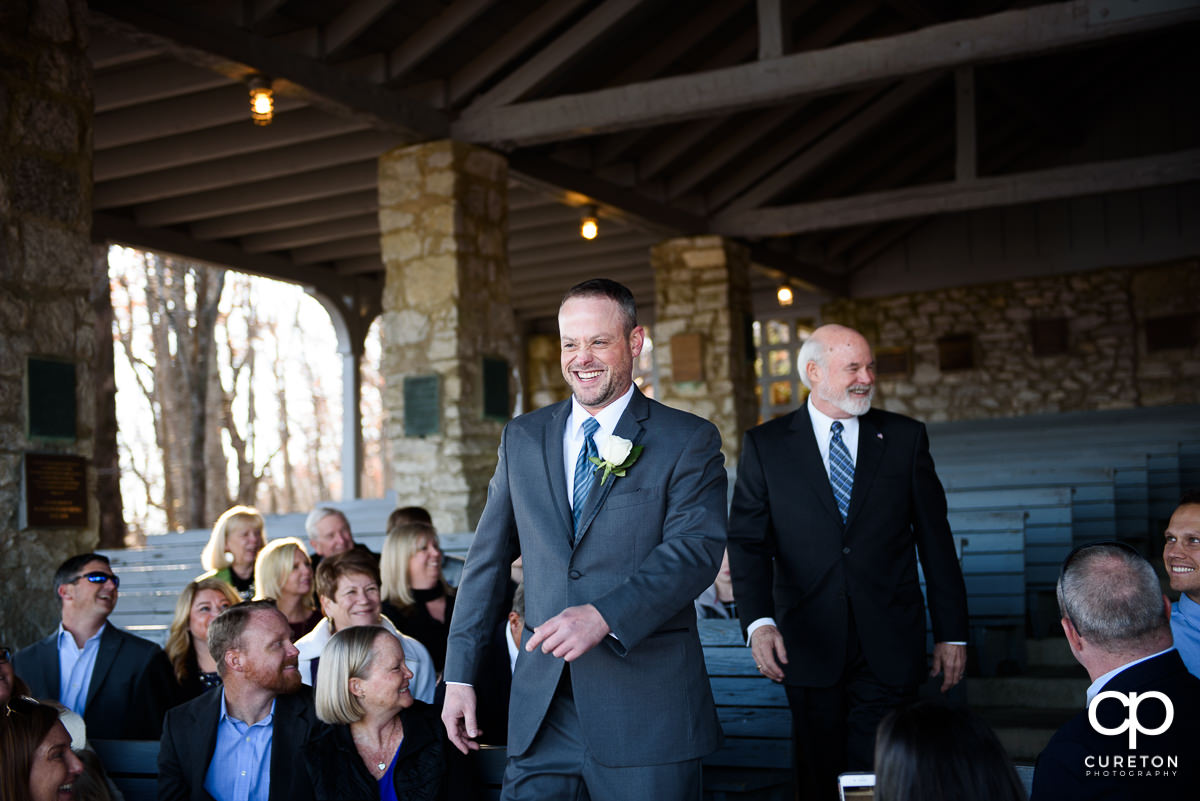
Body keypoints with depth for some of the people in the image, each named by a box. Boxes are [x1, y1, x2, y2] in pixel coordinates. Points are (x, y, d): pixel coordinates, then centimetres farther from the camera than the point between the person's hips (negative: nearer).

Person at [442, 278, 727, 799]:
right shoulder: (522, 439, 12)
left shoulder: (689, 441, -1)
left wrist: (603, 615, -28)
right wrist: (459, 675, 10)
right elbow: (488, 559, 14)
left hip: (649, 707, -3)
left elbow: (697, 547, -14)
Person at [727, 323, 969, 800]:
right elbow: (748, 542, -2)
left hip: (888, 648, 0)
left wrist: (952, 633, 5)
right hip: (808, 647, 0)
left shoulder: (906, 438, 5)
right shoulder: (765, 446, 2)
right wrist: (758, 622, -17)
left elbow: (935, 540, 7)